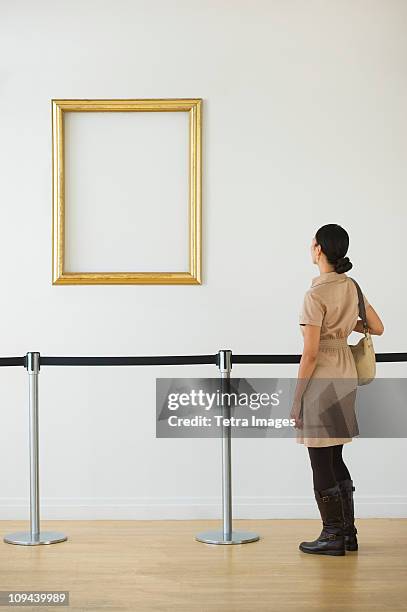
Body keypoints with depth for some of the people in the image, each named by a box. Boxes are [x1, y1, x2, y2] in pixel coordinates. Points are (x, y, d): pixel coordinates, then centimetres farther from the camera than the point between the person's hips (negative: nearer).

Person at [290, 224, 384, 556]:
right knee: (335, 459, 17)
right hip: (347, 375, 8)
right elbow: (378, 328, 14)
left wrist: (296, 399, -11)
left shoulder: (316, 295, -17)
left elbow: (311, 353, -18)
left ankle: (332, 536, 10)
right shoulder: (352, 287, 5)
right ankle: (348, 533, 22)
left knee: (321, 463, 3)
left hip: (322, 380, -8)